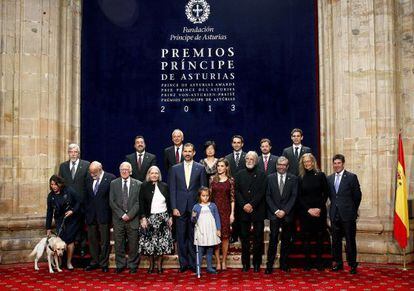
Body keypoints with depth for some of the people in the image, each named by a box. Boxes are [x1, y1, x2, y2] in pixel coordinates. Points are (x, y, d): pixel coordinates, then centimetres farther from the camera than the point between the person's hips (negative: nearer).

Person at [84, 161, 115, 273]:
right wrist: (86, 213, 8)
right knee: (92, 239, 11)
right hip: (91, 215, 5)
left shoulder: (110, 178, -7)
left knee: (104, 240, 3)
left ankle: (104, 263, 13)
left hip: (104, 215, -5)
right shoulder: (89, 180, 10)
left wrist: (112, 214, -9)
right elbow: (87, 198, 14)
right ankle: (94, 262, 22)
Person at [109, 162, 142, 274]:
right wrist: (122, 214, -8)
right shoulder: (114, 183, 7)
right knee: (119, 244, 5)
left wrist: (129, 215, -11)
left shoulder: (138, 184, 3)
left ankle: (133, 265, 15)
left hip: (133, 218, -1)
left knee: (133, 244, 3)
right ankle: (120, 265, 17)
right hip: (118, 218, 1)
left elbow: (139, 202, -1)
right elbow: (112, 202, 2)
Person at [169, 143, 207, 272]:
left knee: (193, 236, 4)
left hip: (195, 207, -1)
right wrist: (174, 207, -3)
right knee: (181, 237, 4)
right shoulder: (175, 168, 7)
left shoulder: (200, 168, 4)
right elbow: (172, 189, 4)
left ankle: (193, 263, 13)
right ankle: (183, 263, 14)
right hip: (180, 208, 1)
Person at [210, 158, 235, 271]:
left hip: (226, 210, -1)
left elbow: (232, 198, 1)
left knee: (225, 236, 3)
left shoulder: (230, 180, 2)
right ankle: (218, 262, 8)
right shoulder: (213, 179, 5)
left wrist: (232, 213, -3)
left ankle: (224, 261, 13)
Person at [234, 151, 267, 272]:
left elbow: (261, 192, -6)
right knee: (244, 237, 5)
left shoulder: (262, 175, 4)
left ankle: (257, 263, 11)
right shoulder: (239, 174, 10)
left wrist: (251, 204, -15)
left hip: (258, 211, -1)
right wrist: (243, 205, -10)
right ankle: (245, 263, 12)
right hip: (243, 211, 2)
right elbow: (237, 192, 3)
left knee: (258, 237, 3)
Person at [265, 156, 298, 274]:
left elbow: (294, 197, -1)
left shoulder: (293, 178, 5)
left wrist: (284, 211, -10)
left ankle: (284, 264, 17)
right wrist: (276, 211, -8)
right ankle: (269, 265, -1)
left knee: (286, 240, 7)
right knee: (273, 239, -5)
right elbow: (268, 196, 2)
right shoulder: (270, 178, 5)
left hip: (287, 214, 1)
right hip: (274, 213, -1)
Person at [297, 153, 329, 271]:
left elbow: (326, 193, 2)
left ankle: (319, 261, 12)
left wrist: (319, 208, -7)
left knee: (319, 237, 3)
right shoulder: (300, 178, 5)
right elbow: (299, 197, 3)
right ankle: (307, 262, 9)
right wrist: (308, 209, -7)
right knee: (306, 237, 2)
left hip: (319, 211, 0)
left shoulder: (320, 175, 3)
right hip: (305, 211, 0)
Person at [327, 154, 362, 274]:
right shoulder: (329, 178, 10)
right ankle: (338, 262, 21)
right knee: (336, 240, 10)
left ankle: (352, 264, 11)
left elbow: (357, 195, -1)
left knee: (350, 240, 1)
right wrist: (334, 205, 9)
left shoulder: (352, 177, -4)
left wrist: (353, 210, 4)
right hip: (335, 214, 4)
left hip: (348, 214, -4)